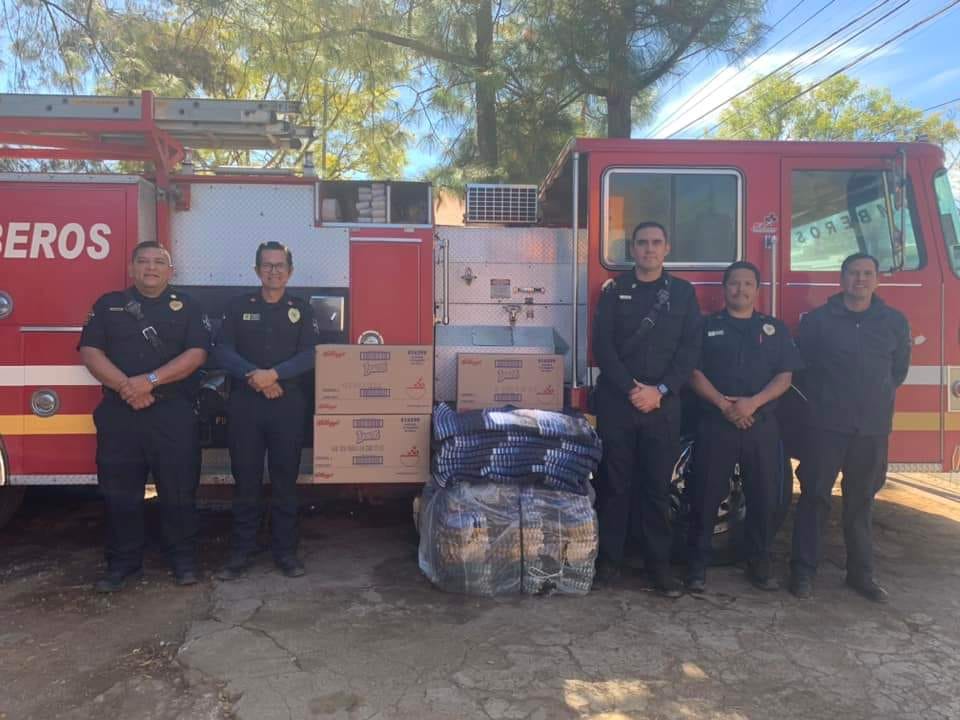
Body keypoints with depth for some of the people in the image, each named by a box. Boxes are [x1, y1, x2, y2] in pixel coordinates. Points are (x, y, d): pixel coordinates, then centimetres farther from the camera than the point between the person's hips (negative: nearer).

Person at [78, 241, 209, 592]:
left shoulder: (186, 306, 6)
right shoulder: (108, 304, 10)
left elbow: (196, 353, -6)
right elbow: (89, 351, 0)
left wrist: (150, 380, -17)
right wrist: (126, 386, -15)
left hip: (174, 414, -1)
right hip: (118, 412, 2)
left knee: (179, 490, 3)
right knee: (120, 492, 8)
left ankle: (184, 559, 17)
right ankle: (123, 562, 22)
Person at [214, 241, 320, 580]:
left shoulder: (302, 309, 8)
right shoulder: (238, 305, 8)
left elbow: (309, 355, -4)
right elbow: (222, 351, -2)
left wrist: (273, 373, -18)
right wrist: (254, 376, -16)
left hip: (288, 405, 0)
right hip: (244, 404, 0)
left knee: (285, 480, 5)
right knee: (245, 480, 4)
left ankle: (285, 550, 15)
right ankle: (241, 552, 14)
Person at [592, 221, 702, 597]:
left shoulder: (683, 292, 9)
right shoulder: (614, 290, 6)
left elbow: (690, 349, 2)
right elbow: (602, 345, -3)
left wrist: (660, 390, -10)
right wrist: (632, 388, -12)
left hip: (663, 404, 1)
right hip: (616, 400, -1)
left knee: (658, 485, 5)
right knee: (614, 482, 4)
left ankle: (659, 562, 13)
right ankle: (610, 557, 14)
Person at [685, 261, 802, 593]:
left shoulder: (775, 329, 12)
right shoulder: (707, 326, 6)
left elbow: (785, 375, 3)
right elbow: (694, 372, -2)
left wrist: (753, 402, -13)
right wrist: (724, 404, -15)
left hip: (762, 426, 2)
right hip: (715, 424, -2)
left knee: (763, 497, 7)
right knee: (706, 496, 0)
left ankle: (759, 565, 21)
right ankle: (697, 566, 8)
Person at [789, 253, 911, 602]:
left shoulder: (895, 321, 8)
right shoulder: (817, 320, -1)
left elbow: (899, 370, 18)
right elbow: (803, 367, 4)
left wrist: (878, 400, 15)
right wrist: (822, 401, 8)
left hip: (874, 428, 3)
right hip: (825, 425, -2)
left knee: (861, 501, 11)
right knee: (815, 496, 0)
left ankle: (861, 572, 23)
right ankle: (803, 570, 9)